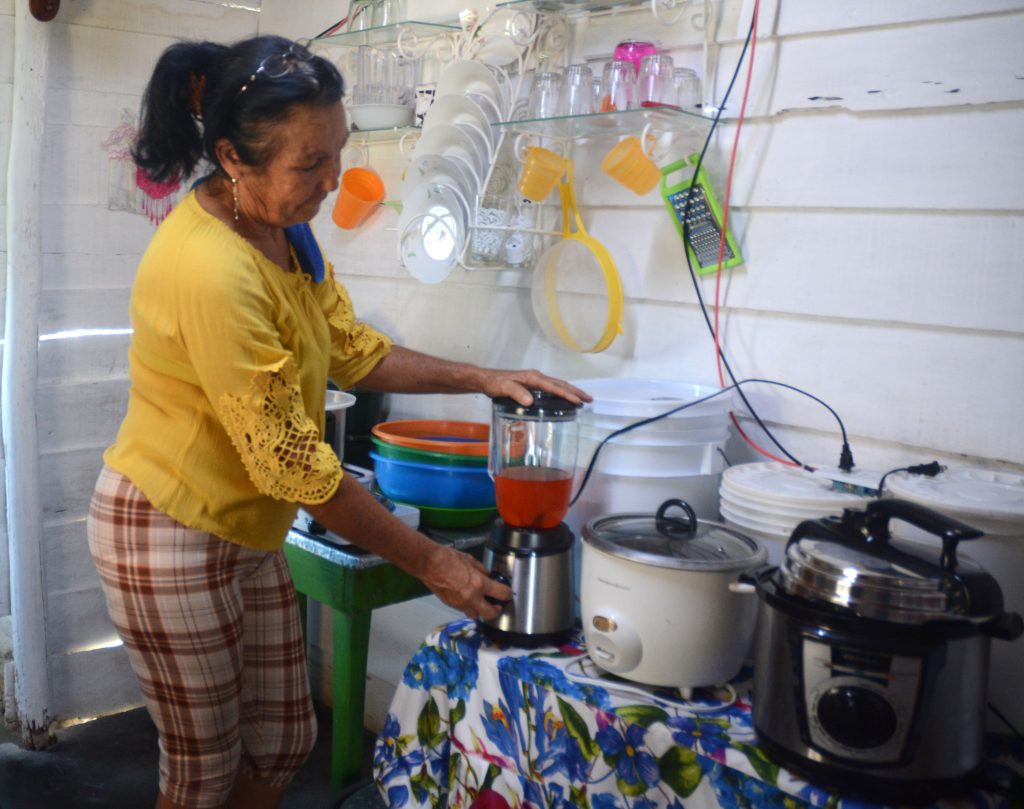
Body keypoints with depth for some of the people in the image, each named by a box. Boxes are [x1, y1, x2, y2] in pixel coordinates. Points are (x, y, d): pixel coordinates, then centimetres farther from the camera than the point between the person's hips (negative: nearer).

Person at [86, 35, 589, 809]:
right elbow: (294, 463, -26)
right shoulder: (210, 270, -29)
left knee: (282, 744, 18)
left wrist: (483, 379, -6)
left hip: (247, 529, 8)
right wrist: (434, 563, -19)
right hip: (169, 534, -8)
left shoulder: (281, 228, -1)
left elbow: (353, 350, 6)